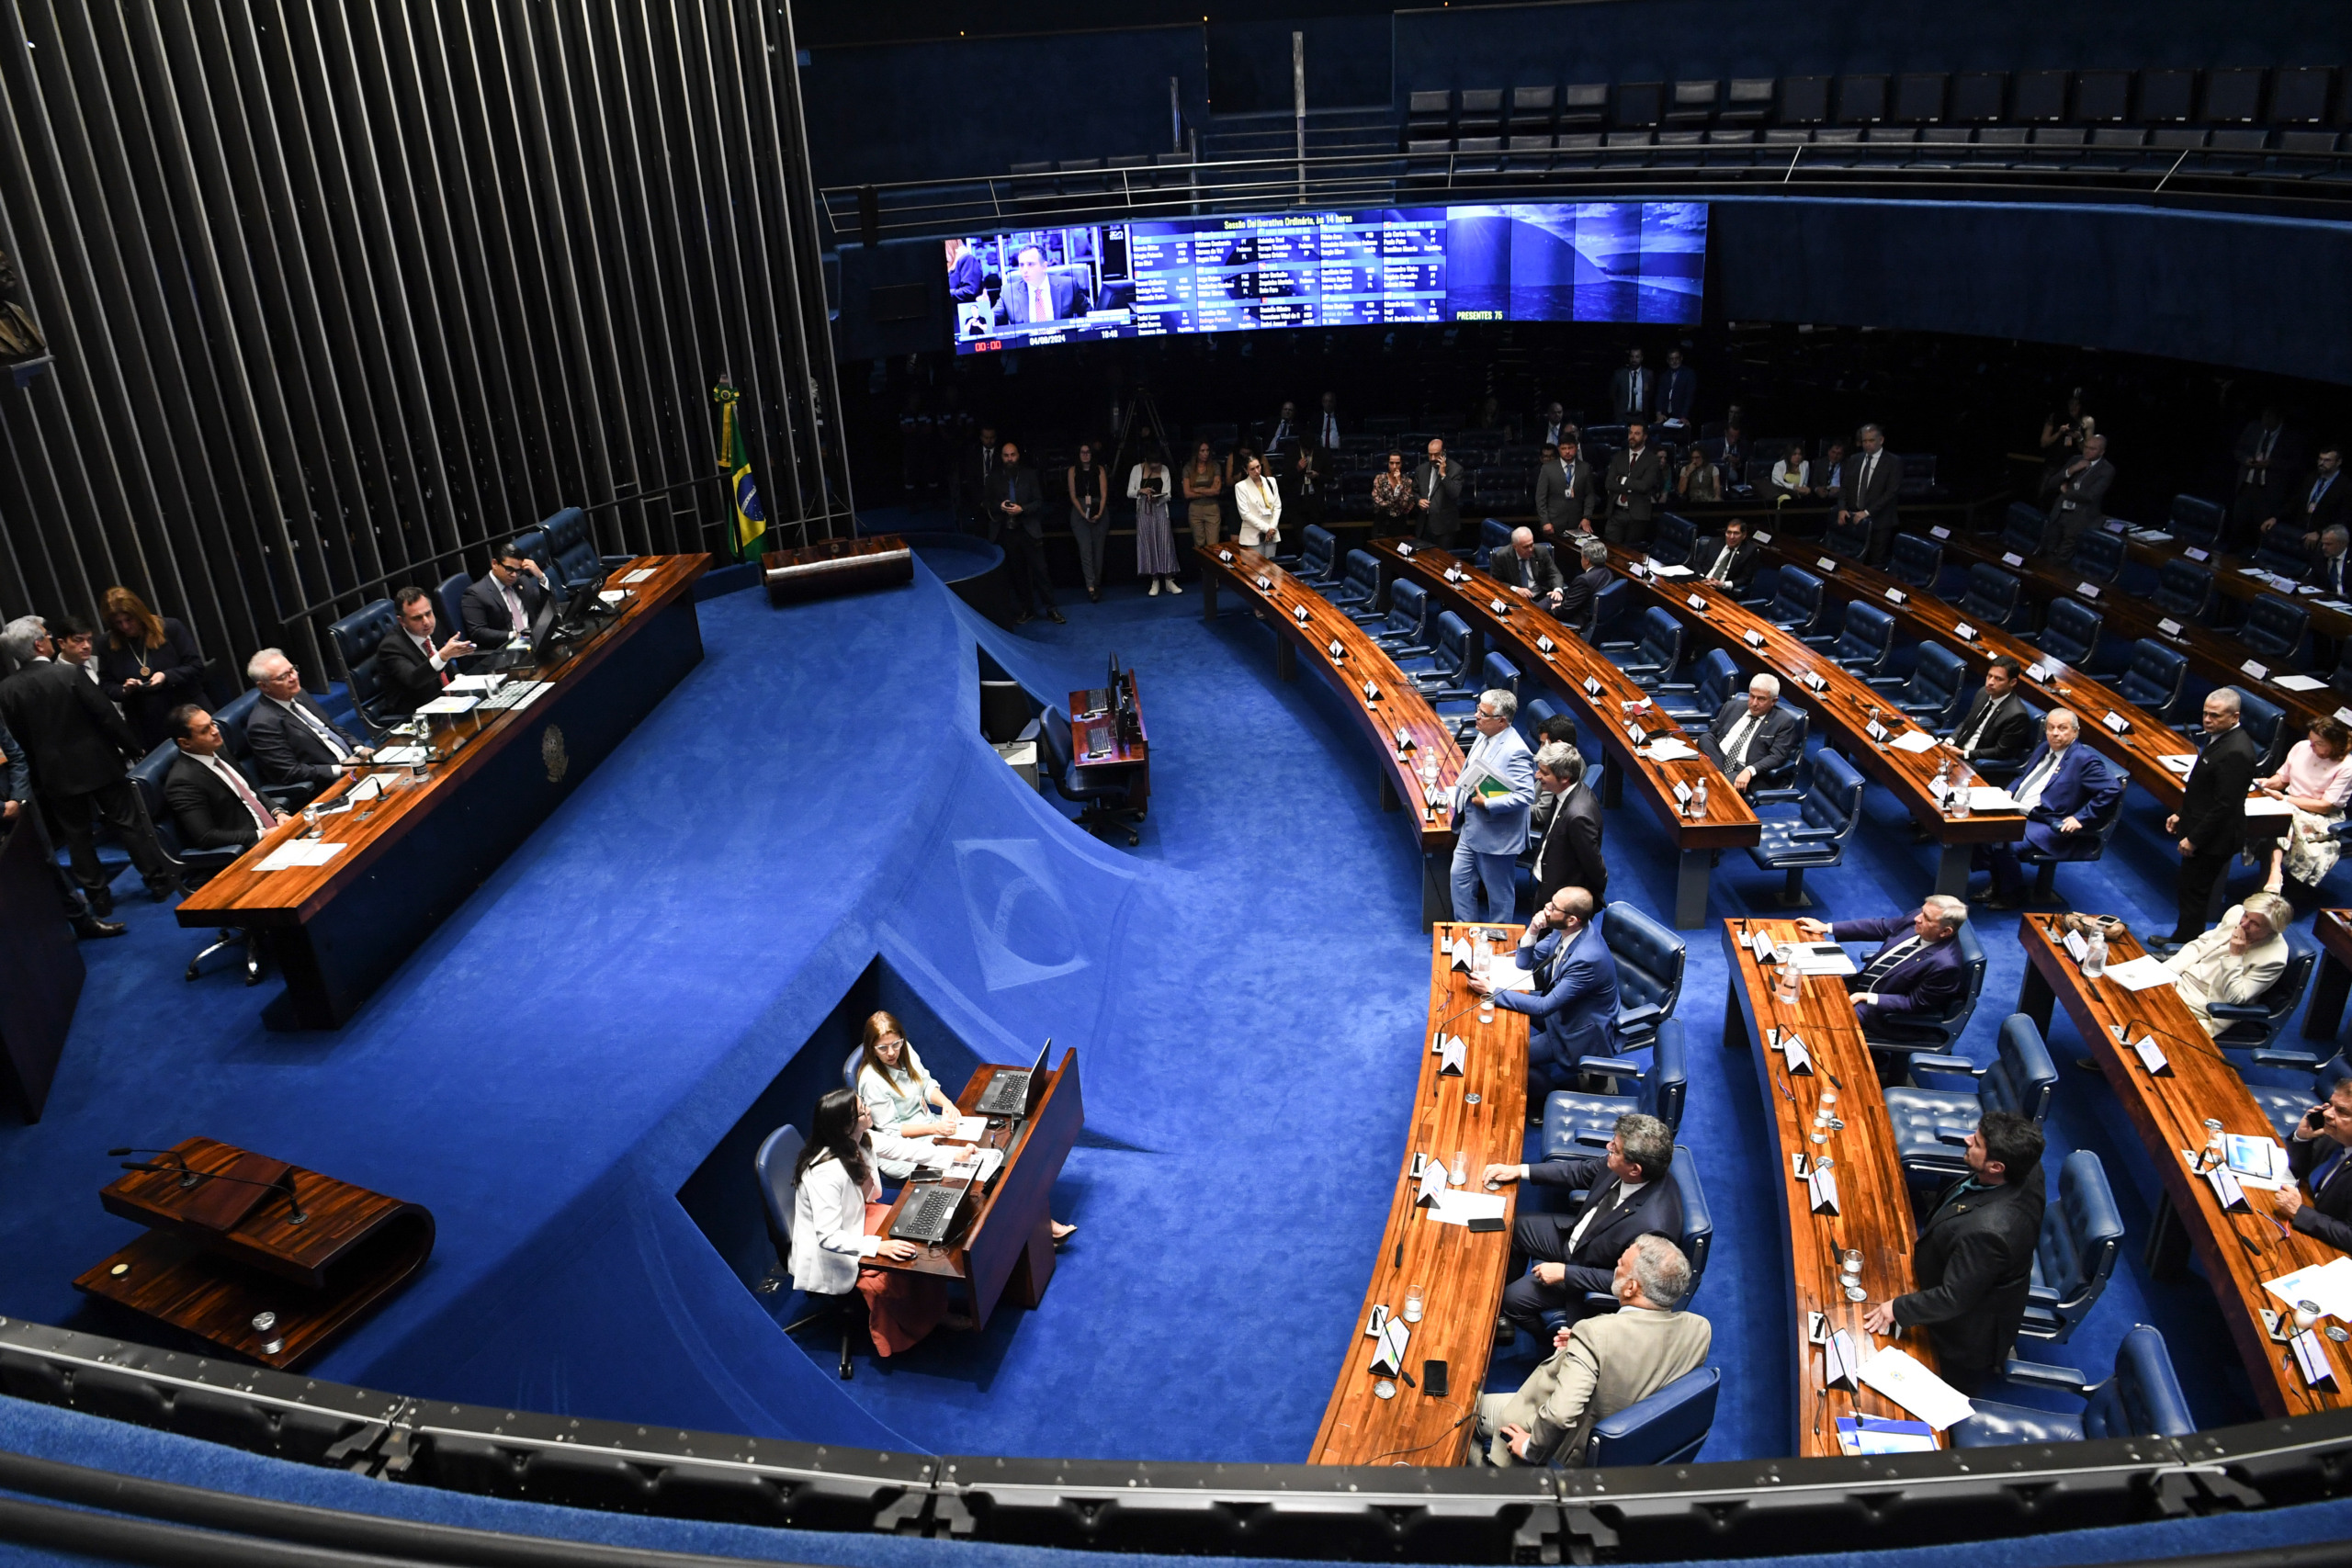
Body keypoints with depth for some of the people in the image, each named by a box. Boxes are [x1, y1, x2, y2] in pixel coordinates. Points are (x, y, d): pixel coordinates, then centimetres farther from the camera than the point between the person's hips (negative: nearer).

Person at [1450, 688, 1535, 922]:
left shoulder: (1516, 752, -26)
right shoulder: (1484, 736, 2)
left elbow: (1526, 796, -29)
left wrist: (1487, 804, -26)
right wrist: (1459, 791, 6)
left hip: (1495, 838, -9)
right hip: (1470, 830, 9)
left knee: (1499, 893, 9)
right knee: (1460, 877, 18)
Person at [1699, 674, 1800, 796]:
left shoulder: (1784, 722, 3)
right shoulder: (1732, 707, 16)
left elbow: (1777, 757, -7)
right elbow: (1711, 734, 22)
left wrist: (1749, 771, -23)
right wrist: (1700, 744, -3)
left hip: (1741, 772, -6)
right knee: (1705, 739, -25)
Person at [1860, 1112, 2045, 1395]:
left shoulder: (1987, 1231, -47)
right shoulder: (2024, 1170, -24)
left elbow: (1954, 1298, -31)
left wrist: (1898, 1308, -16)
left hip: (1971, 1329, -7)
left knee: (1952, 1394, 24)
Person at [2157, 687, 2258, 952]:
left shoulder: (2236, 752, -28)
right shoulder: (2221, 736, 4)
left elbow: (2225, 805, -25)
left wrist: (2194, 838, -20)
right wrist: (2181, 814, 15)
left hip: (2212, 838, -10)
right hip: (2200, 827, 10)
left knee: (2195, 893, 4)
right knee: (2189, 890, 21)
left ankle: (2187, 946, 17)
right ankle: (2182, 938, 34)